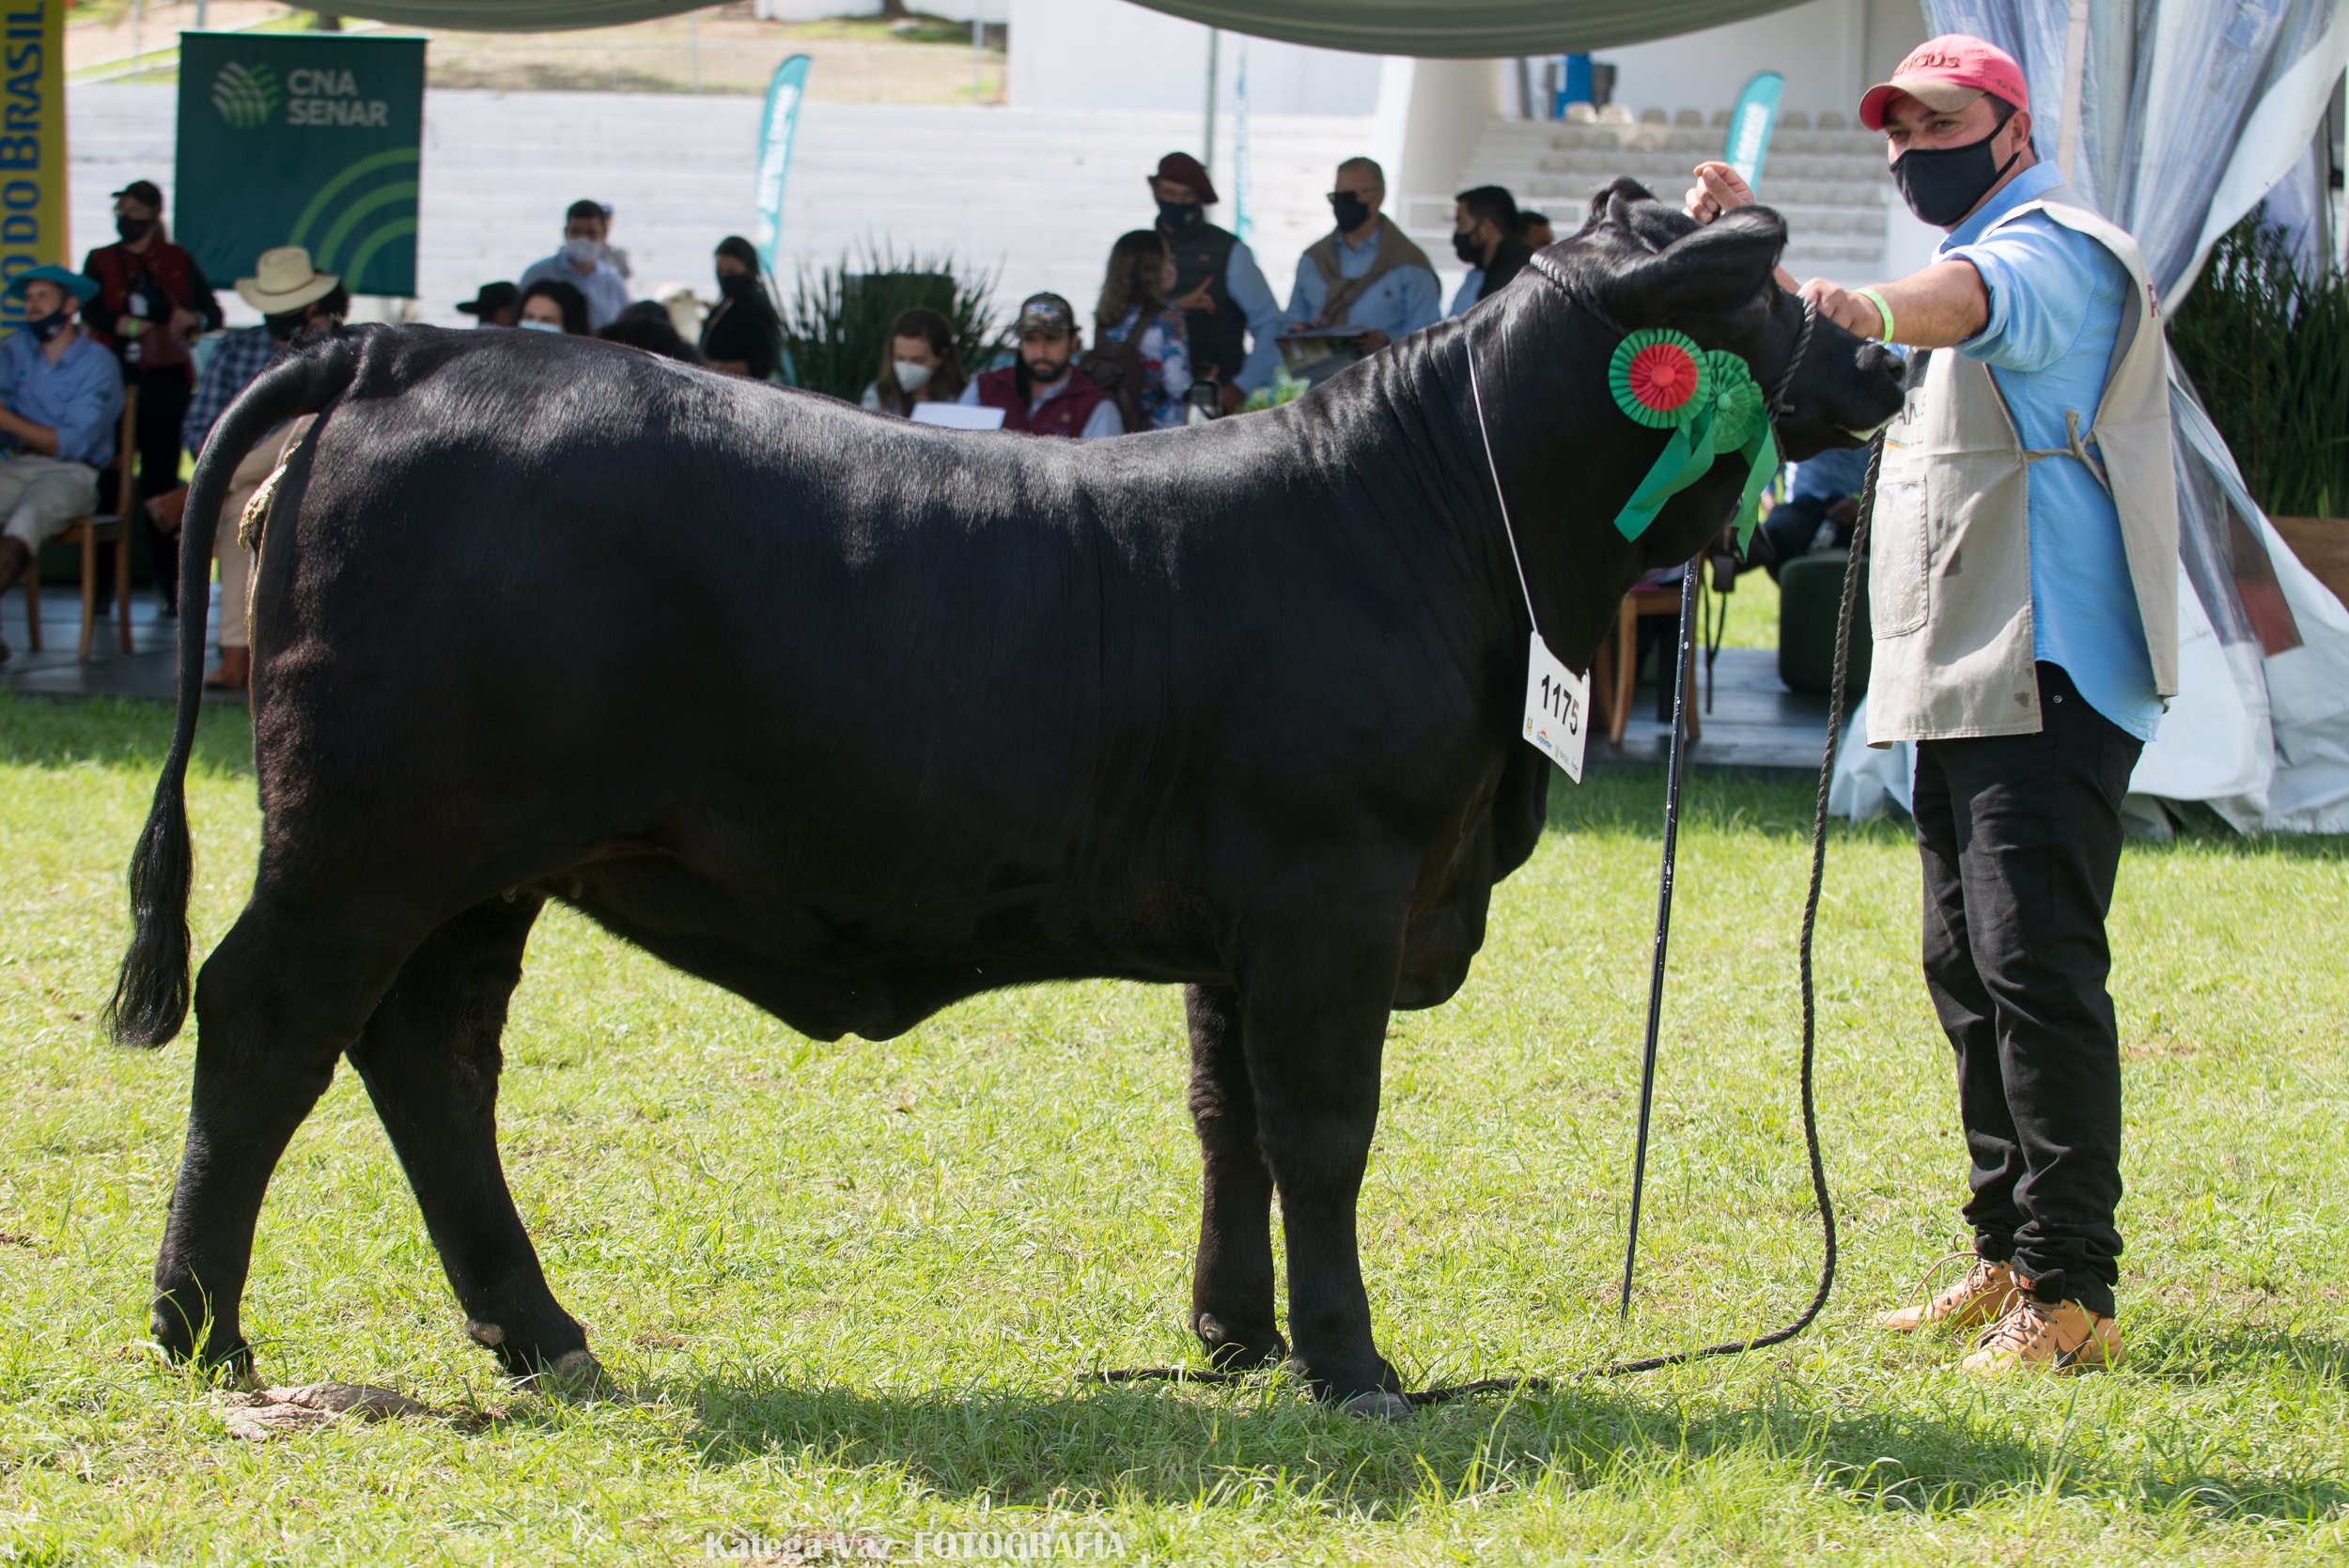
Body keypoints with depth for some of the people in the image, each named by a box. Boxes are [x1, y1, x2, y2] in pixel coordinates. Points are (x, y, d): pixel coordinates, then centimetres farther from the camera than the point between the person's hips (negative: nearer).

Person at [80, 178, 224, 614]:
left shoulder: (178, 262, 13)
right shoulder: (101, 261, 12)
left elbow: (213, 315, 10)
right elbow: (92, 312, -5)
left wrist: (192, 319, -11)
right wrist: (128, 326, -18)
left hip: (164, 387, 0)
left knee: (162, 481, -2)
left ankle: (169, 583, 1)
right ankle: (104, 581, 0)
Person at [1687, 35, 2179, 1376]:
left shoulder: (2054, 252, -10)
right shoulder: (1977, 258, 23)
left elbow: (1971, 299, -34)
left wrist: (1871, 312, -55)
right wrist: (1754, 244, 19)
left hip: (2048, 682, -11)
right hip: (1959, 686, 11)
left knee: (2038, 970, -15)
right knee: (1970, 972, 14)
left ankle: (2072, 1296, -16)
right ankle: (2010, 1260, 23)